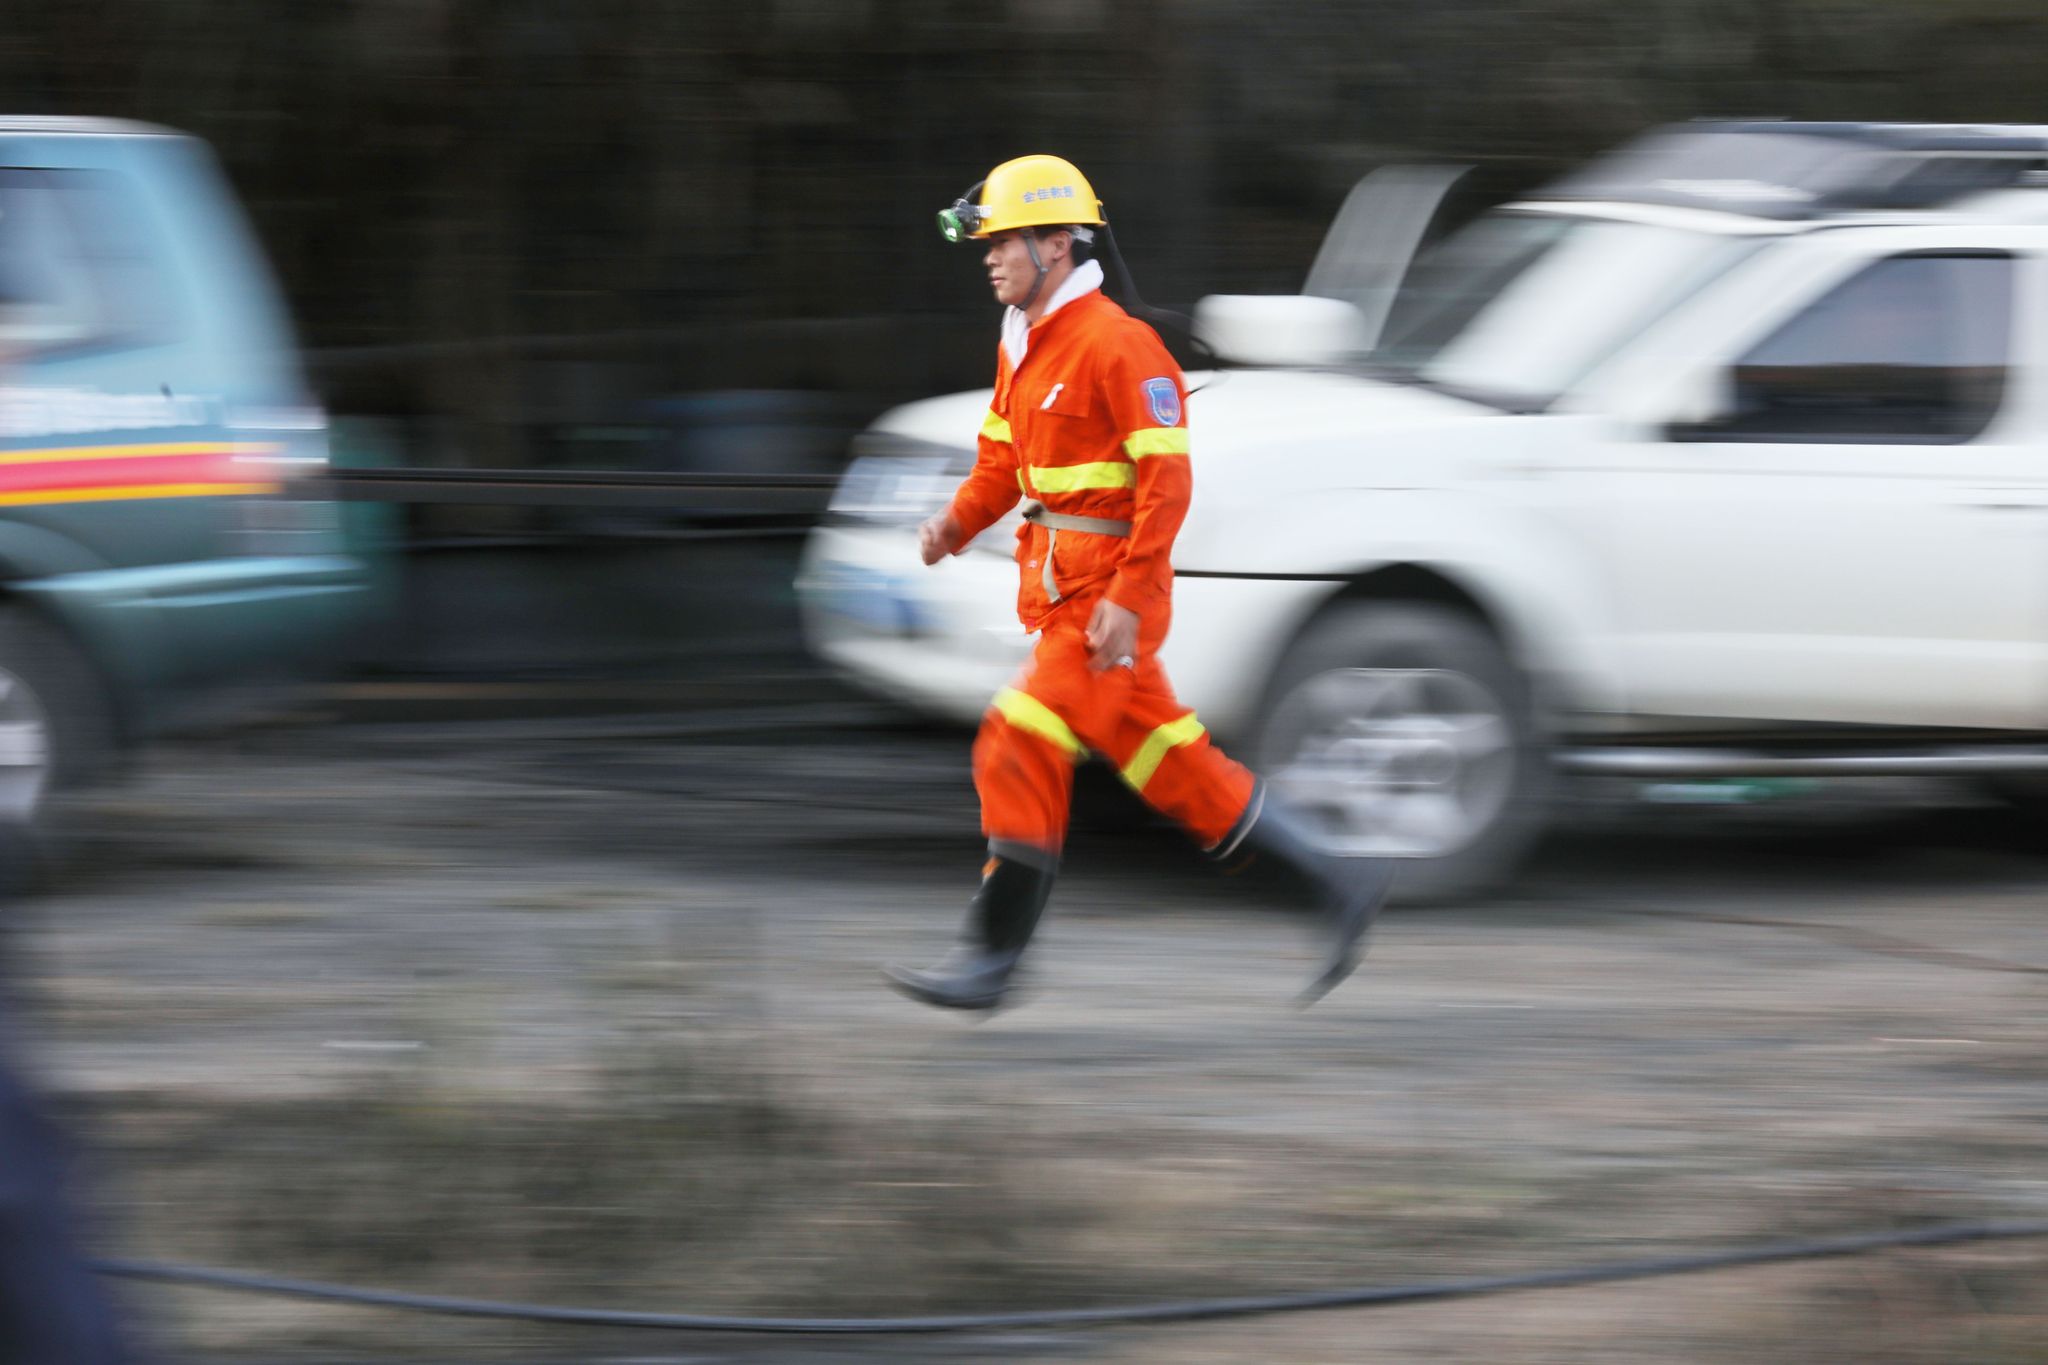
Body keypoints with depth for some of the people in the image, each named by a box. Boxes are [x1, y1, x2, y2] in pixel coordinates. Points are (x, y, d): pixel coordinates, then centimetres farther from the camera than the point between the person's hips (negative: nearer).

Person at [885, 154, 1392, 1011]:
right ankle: (1337, 883, 18)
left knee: (1023, 749, -11)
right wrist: (957, 524, 1)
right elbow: (1001, 460, 20)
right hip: (1058, 589, 9)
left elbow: (1166, 482, -19)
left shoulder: (1118, 346, -16)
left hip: (1109, 597, -9)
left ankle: (992, 957, -6)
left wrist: (1125, 602, -23)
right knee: (1169, 762, 11)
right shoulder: (1022, 347, 13)